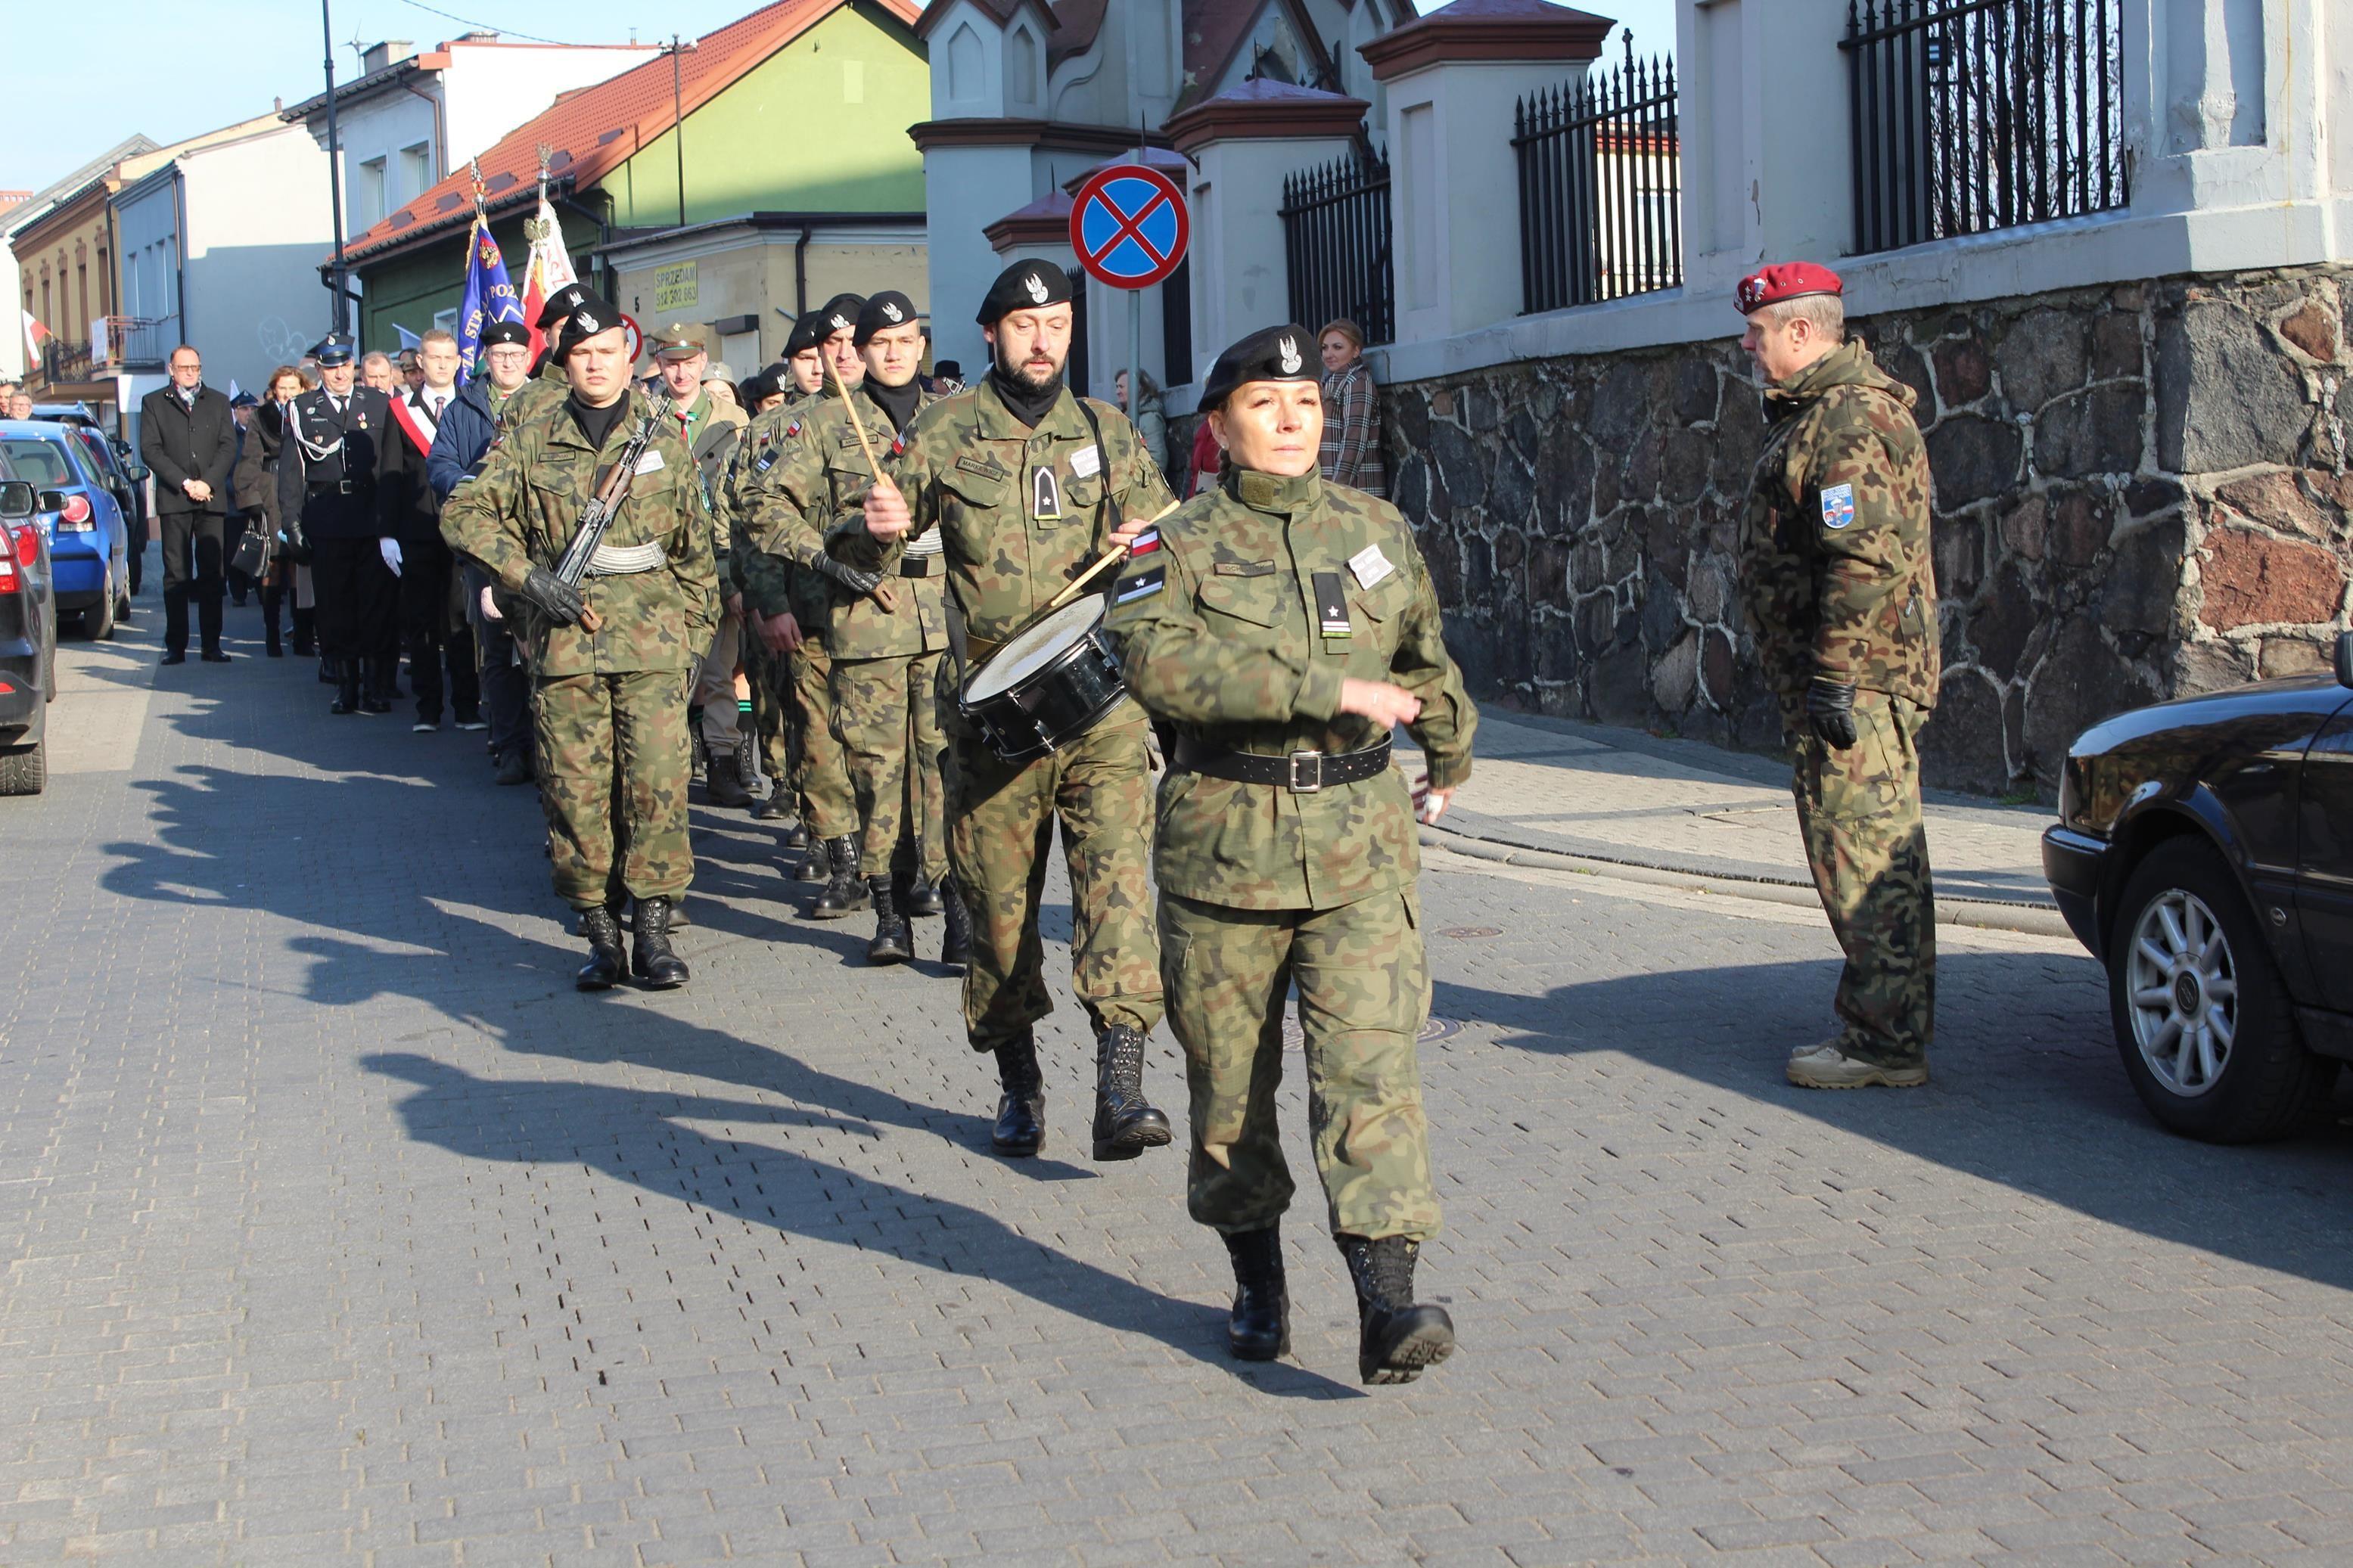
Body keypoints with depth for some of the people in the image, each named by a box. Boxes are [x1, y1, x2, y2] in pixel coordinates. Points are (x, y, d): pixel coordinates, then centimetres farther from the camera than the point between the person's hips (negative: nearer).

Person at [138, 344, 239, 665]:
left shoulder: (218, 402, 16)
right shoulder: (154, 403, 10)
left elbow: (229, 447, 7)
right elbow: (150, 450, 0)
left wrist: (207, 482, -8)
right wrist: (184, 483, -10)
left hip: (212, 499, 1)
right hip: (173, 500, -1)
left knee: (212, 575, -1)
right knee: (176, 576, -2)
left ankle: (212, 644, 1)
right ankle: (175, 645, 0)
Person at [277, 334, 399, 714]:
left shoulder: (379, 404, 9)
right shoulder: (301, 410, 9)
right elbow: (291, 469, 6)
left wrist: (390, 522, -3)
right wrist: (291, 522, -4)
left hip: (374, 521, 0)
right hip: (326, 523, 0)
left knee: (379, 605, -2)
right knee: (335, 607, 3)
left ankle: (378, 687, 5)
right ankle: (345, 686, 10)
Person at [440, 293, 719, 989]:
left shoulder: (664, 441, 10)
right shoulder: (532, 440, 8)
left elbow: (695, 547, 13)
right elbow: (465, 511, 3)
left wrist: (696, 631, 9)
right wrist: (528, 576, -8)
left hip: (652, 641, 0)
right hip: (563, 639, 0)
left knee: (657, 782, -6)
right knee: (575, 790, 1)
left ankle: (654, 929, 2)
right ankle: (600, 934, 9)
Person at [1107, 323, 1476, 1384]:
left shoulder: (1377, 531, 11)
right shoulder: (1179, 545, -2)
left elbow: (1425, 657, 28)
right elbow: (1159, 660, -22)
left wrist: (1450, 759, 38)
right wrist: (1331, 689, -24)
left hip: (1362, 840, 1)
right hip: (1225, 844, -1)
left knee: (1370, 1061, -11)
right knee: (1230, 1076, 8)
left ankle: (1387, 1304, -16)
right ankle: (1256, 1281, 27)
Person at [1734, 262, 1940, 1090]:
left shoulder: (1852, 418, -16)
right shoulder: (1811, 412, 19)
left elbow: (1867, 560, -25)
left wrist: (1833, 673, -24)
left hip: (1857, 682, -11)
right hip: (1842, 681, 11)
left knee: (1862, 852, -8)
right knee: (1872, 853, 15)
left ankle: (1886, 1044, -5)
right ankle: (1885, 1021, 24)